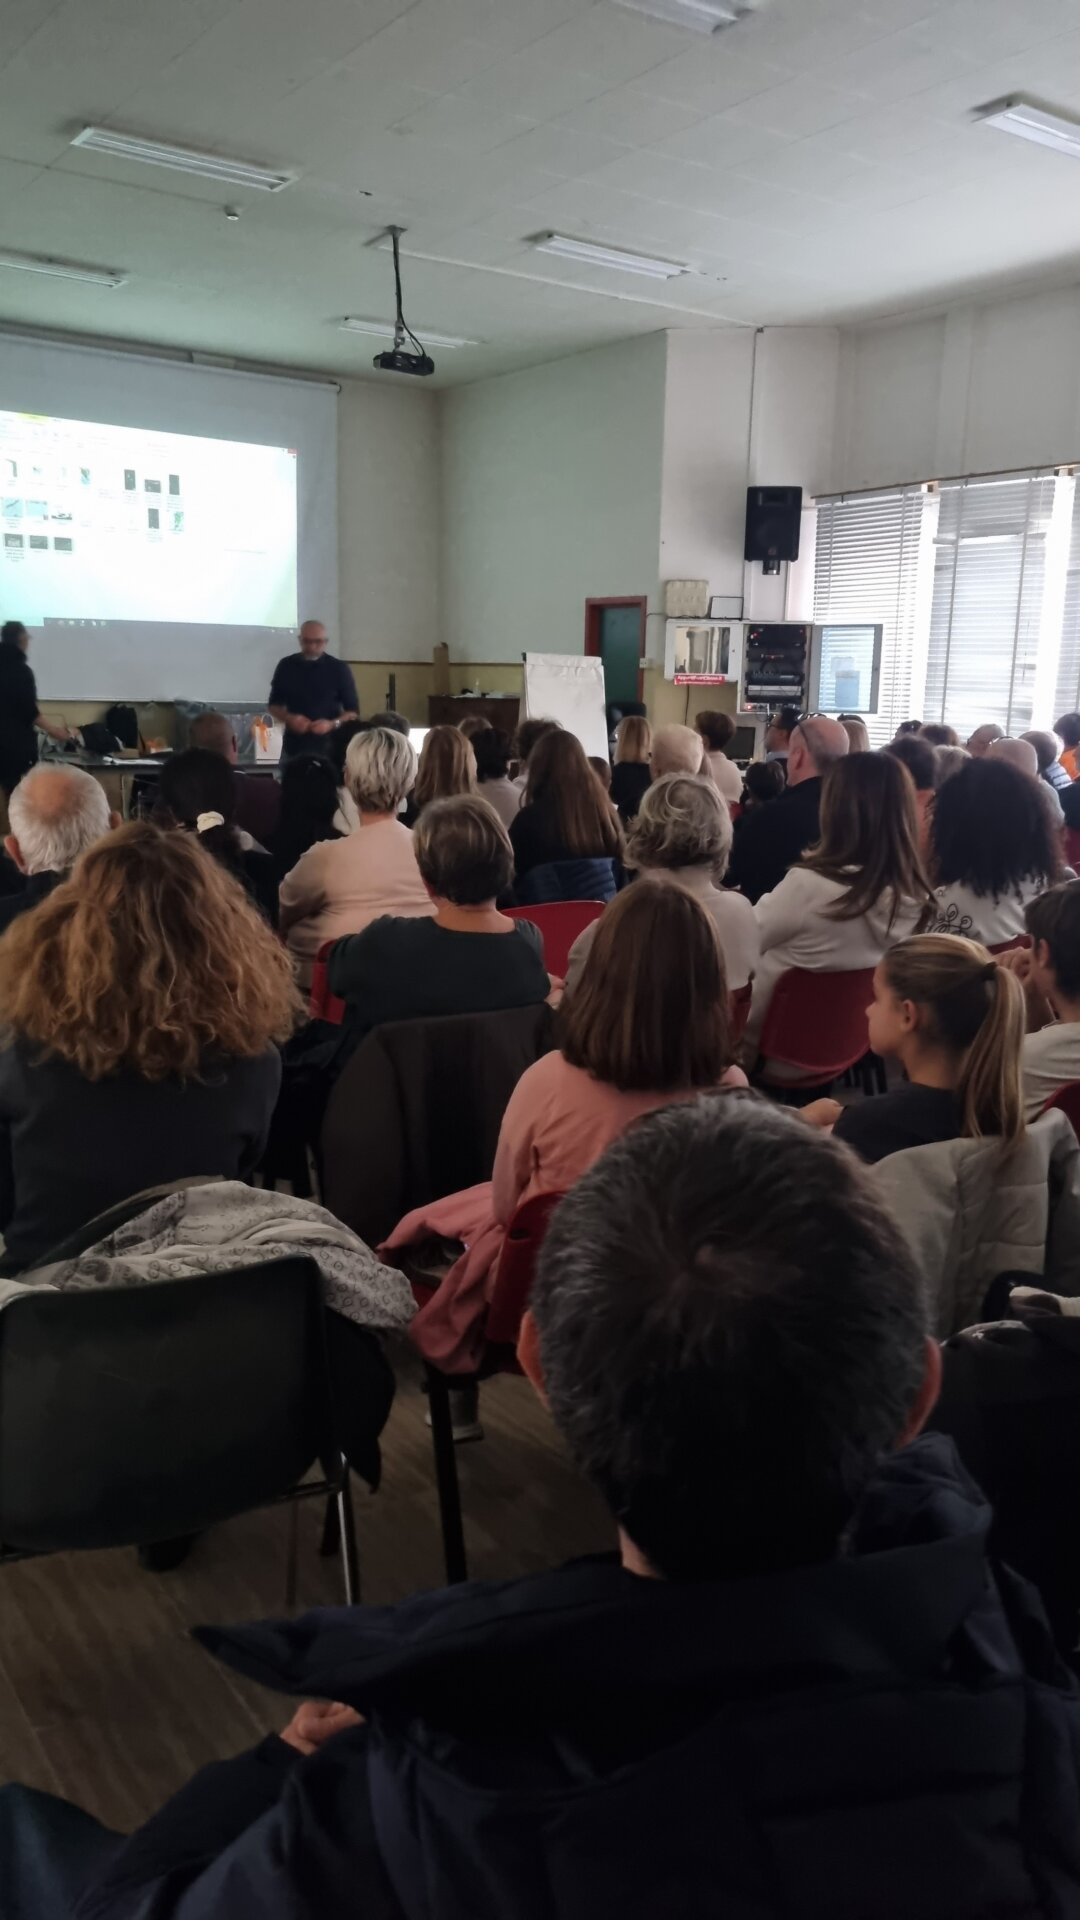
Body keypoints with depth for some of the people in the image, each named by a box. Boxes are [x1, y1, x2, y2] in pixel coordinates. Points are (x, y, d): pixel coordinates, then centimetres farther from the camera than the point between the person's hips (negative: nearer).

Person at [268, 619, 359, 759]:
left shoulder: (339, 669, -1)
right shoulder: (286, 666, 5)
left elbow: (353, 711, 2)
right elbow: (274, 705, 12)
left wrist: (332, 724, -17)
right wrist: (289, 718, -9)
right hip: (293, 749, 2)